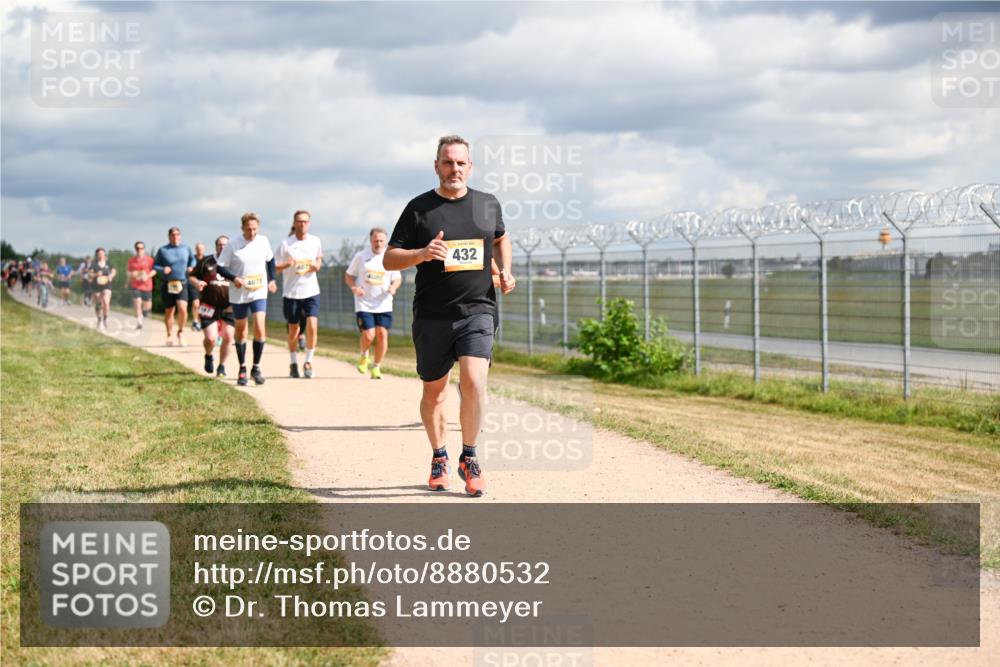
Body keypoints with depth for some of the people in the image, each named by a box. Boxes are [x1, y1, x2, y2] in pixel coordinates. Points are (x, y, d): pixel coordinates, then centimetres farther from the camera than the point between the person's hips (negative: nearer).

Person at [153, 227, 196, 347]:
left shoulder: (186, 249, 8)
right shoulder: (162, 250, 2)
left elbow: (192, 259, 27)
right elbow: (155, 265, 7)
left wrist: (191, 267, 6)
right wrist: (162, 269, -14)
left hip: (182, 284, 0)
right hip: (168, 285, 0)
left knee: (183, 309, -18)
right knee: (168, 311, 6)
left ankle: (180, 332, 5)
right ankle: (170, 335, 24)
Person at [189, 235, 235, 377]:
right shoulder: (206, 261, 5)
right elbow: (192, 276, 11)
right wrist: (197, 282, -11)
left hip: (228, 307, 1)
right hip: (209, 306, -1)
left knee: (228, 337, -4)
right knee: (211, 338, -10)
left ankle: (222, 366, 15)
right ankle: (209, 356, 25)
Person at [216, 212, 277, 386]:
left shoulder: (263, 241, 0)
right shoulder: (233, 245, -9)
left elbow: (270, 260, 18)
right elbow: (220, 267, -5)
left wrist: (271, 280, 12)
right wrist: (234, 278, -20)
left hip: (259, 293, 1)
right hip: (239, 295, -1)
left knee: (259, 329, -14)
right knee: (241, 332, 10)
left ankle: (256, 367, 0)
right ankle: (242, 369, 24)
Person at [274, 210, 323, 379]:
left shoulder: (315, 241, 2)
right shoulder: (286, 244, -5)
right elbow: (274, 267, -2)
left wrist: (317, 265, -2)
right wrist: (287, 264, -23)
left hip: (311, 291, 1)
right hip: (291, 293, -1)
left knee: (312, 327, -15)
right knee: (294, 330, 9)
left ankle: (308, 362, 1)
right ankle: (293, 364, 27)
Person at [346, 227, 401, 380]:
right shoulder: (361, 256, 2)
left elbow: (397, 278, 10)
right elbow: (349, 275, 9)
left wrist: (393, 287, -12)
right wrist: (354, 287, -11)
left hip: (384, 304, 2)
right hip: (364, 304, -2)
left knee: (382, 334, -6)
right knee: (368, 335, -13)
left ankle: (376, 367, 9)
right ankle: (364, 356, 20)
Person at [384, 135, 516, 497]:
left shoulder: (488, 205, 7)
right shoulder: (419, 208, -1)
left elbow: (500, 238, 28)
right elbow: (389, 260, -1)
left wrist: (505, 271, 9)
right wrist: (422, 253, -19)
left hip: (477, 311, 0)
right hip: (432, 315, 0)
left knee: (473, 381, -19)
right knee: (434, 391, 10)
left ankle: (468, 458, -3)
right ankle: (439, 457, 32)